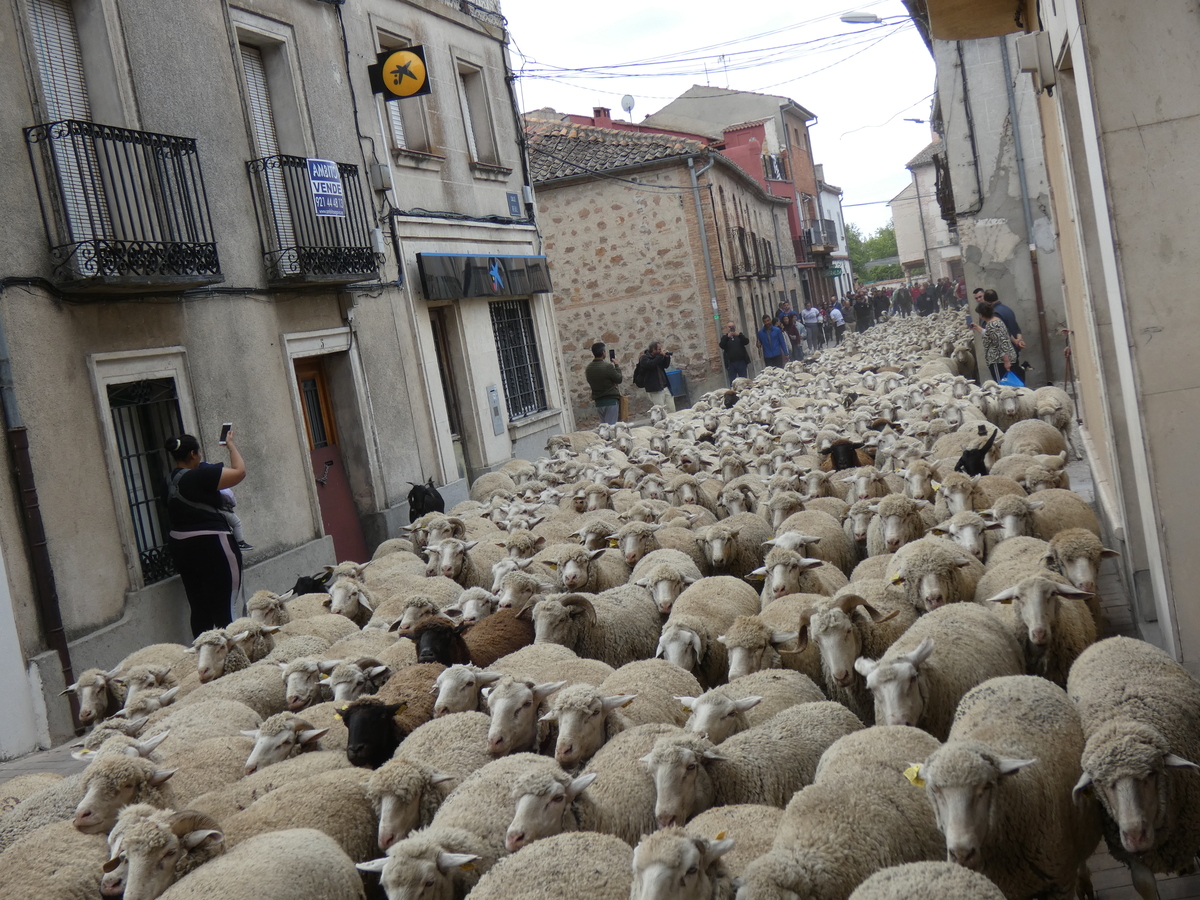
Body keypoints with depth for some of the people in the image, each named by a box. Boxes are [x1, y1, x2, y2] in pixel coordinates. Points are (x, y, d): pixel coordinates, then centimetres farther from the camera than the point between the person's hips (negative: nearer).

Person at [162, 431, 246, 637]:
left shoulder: (168, 482, 7)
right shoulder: (200, 476, -15)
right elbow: (239, 471, -12)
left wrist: (211, 469, 27)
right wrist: (231, 445, 2)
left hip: (180, 548, 8)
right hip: (211, 546, -8)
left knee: (199, 609, 10)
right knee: (224, 608, -5)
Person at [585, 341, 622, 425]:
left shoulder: (588, 368, 2)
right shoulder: (608, 366, -17)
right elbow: (619, 380, -7)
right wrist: (616, 366, 4)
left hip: (598, 402, 6)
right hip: (611, 400, -6)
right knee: (611, 426, -3)